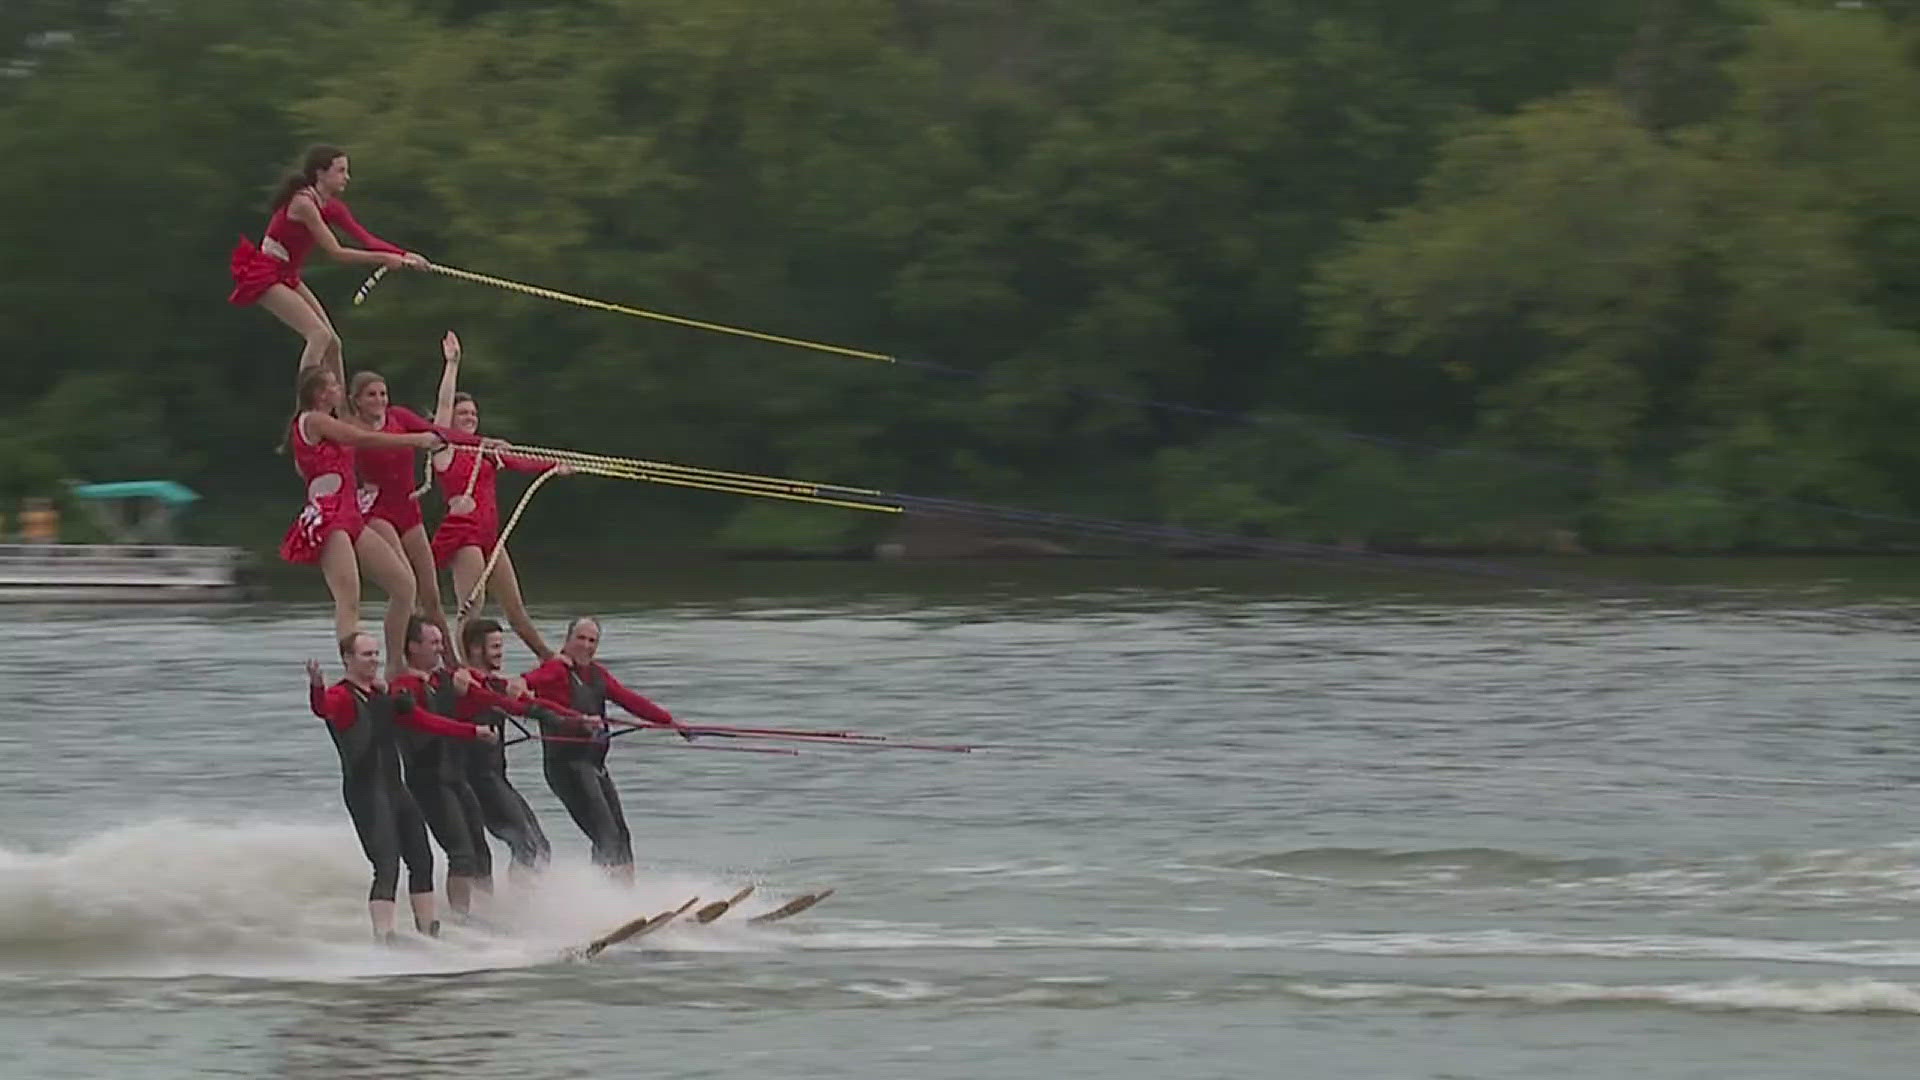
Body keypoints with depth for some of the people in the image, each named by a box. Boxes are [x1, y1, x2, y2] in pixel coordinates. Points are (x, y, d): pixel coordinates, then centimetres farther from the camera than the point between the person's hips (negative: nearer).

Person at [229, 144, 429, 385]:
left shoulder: (332, 207, 5)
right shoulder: (303, 203, -23)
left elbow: (366, 239, 0)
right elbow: (335, 252, -24)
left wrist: (404, 256, -14)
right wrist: (383, 259, -24)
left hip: (287, 276, 10)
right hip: (263, 274, -10)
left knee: (332, 342, 7)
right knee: (319, 335, -22)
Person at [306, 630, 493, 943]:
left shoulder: (383, 695, 17)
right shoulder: (342, 697, -10)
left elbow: (423, 720, 25)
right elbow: (322, 708, -33)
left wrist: (472, 732, 28)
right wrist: (316, 686, -56)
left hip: (394, 788, 9)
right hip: (365, 792, -9)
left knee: (422, 862, 15)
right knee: (387, 868, -19)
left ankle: (428, 933, 26)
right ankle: (383, 938, -24)